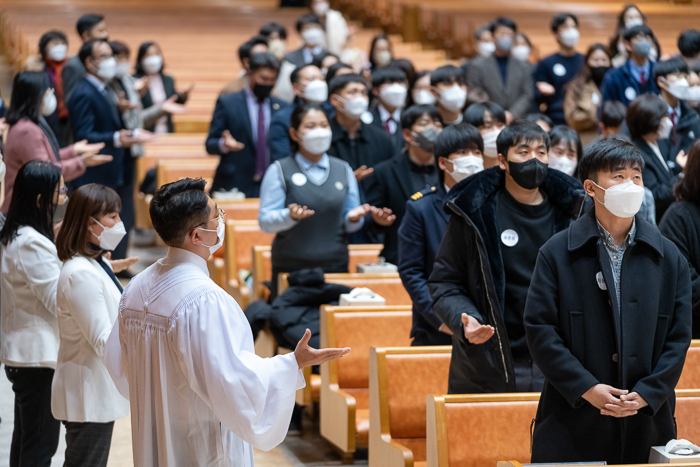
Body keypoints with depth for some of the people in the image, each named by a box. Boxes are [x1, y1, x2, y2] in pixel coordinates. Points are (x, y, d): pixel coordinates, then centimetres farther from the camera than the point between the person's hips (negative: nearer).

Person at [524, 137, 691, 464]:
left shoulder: (668, 257, 8)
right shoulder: (557, 254, 1)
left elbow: (679, 336, 6)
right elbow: (539, 328, -5)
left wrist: (647, 394, -8)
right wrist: (586, 388, -13)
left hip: (647, 422, 2)